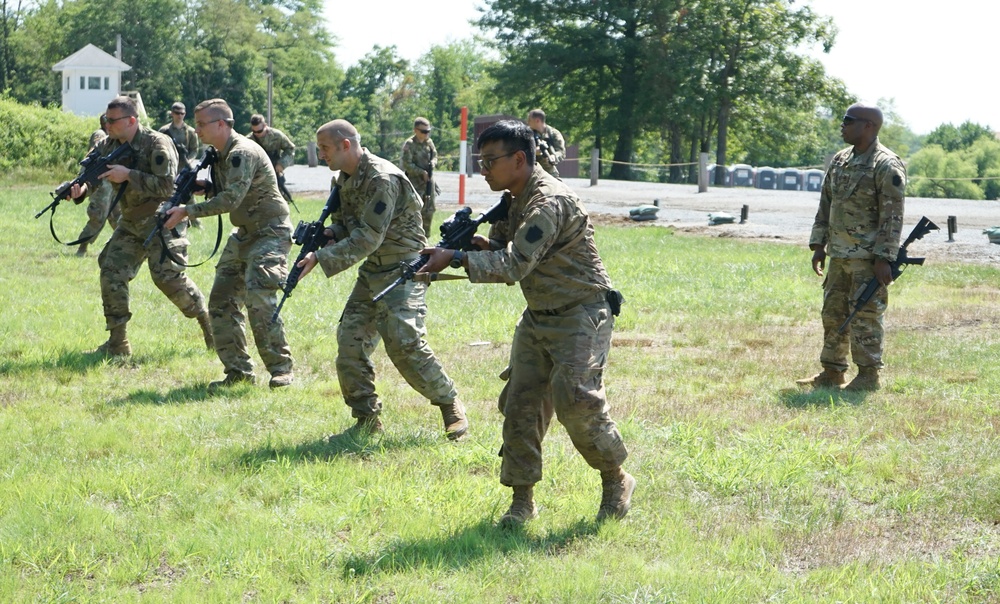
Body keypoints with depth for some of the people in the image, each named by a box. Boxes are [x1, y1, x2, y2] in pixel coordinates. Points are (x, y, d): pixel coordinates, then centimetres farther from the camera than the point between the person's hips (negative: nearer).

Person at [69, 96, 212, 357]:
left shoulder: (157, 144, -18)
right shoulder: (108, 146, 3)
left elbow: (167, 186, -25)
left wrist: (128, 175, -27)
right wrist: (79, 188, -17)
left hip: (162, 220, -7)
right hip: (130, 222, 7)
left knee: (167, 275, -18)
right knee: (111, 272, -3)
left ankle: (207, 321, 1)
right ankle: (117, 342, 3)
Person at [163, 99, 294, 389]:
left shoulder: (242, 153, -20)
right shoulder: (222, 155, 10)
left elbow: (231, 199, -28)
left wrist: (187, 211, -26)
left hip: (271, 233, -10)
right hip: (245, 234, 10)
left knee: (258, 297, -21)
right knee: (221, 301, 5)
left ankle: (281, 368, -11)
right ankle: (238, 370, 11)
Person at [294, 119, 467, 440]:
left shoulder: (382, 179, -22)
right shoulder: (345, 179, 8)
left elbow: (368, 239, -25)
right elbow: (345, 224, 15)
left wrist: (321, 259, -26)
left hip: (402, 270, -9)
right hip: (372, 271, 9)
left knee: (404, 344, -18)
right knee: (350, 340, 1)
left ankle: (450, 405, -2)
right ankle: (367, 418, 9)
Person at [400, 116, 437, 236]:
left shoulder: (429, 142, 7)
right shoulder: (409, 144, -13)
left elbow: (435, 155, 17)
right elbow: (407, 164, -17)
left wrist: (433, 163, -6)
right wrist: (422, 172, -20)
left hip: (429, 181, 7)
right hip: (415, 182, -7)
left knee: (429, 210, 10)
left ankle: (426, 234, 22)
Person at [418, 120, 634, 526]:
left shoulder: (550, 203, -24)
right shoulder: (513, 200, 7)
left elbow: (516, 264, -31)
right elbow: (503, 250, 13)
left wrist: (455, 259, -31)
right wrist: (480, 244, -11)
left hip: (581, 316, -9)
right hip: (538, 317, 9)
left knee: (575, 401, -15)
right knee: (520, 402, 1)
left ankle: (616, 481, 6)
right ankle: (522, 499, 7)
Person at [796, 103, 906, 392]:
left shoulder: (887, 166, -13)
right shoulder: (840, 160, 13)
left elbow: (892, 217, -16)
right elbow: (826, 204, 18)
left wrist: (884, 259, -20)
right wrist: (818, 245, 12)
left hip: (868, 258, -8)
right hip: (839, 256, 8)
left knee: (865, 317, -4)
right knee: (833, 314, 12)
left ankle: (868, 376, 3)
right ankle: (832, 373, 20)